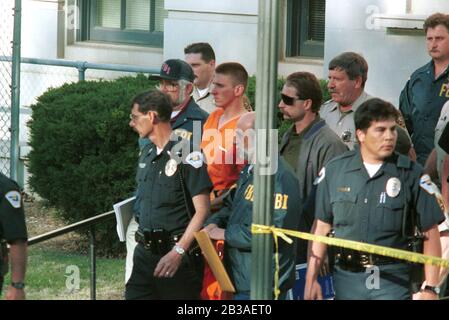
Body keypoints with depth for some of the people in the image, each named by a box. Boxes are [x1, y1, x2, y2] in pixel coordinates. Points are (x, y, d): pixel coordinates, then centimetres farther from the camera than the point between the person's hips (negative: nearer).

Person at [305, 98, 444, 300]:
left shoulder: (411, 174, -2)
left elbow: (430, 235, -1)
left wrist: (430, 288, -7)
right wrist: (311, 280, 6)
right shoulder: (334, 170, 4)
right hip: (347, 277, 2)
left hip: (393, 278, -2)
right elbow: (321, 227, 10)